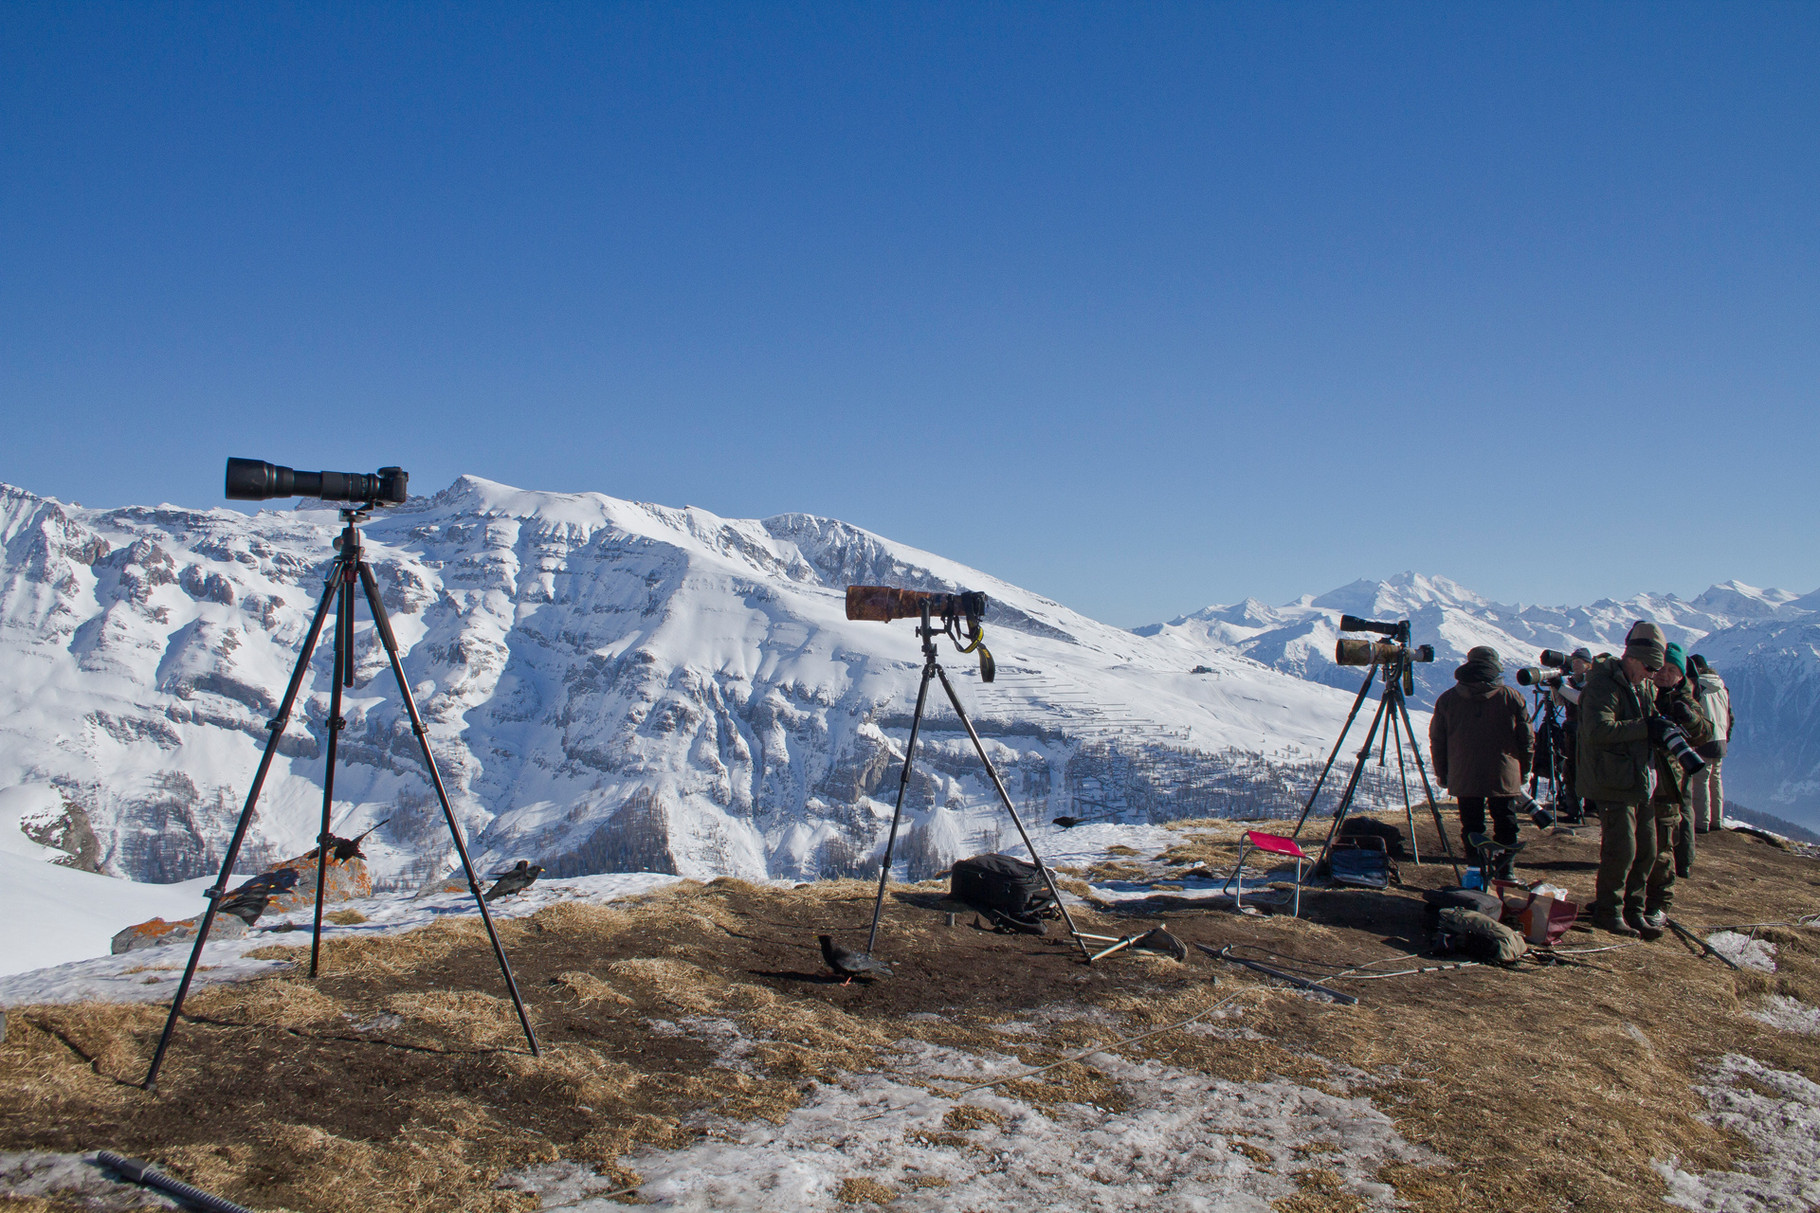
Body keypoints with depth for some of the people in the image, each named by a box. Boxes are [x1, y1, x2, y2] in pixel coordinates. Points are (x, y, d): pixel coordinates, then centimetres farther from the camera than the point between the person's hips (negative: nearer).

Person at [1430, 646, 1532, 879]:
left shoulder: (1447, 698, 3)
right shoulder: (1511, 697, -1)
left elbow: (1436, 739, 6)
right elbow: (1527, 738, 4)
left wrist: (1442, 772, 15)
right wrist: (1524, 771, 15)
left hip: (1463, 779, 1)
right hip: (1504, 778, -1)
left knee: (1471, 825, 7)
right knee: (1505, 824, 12)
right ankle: (1506, 868, 11)